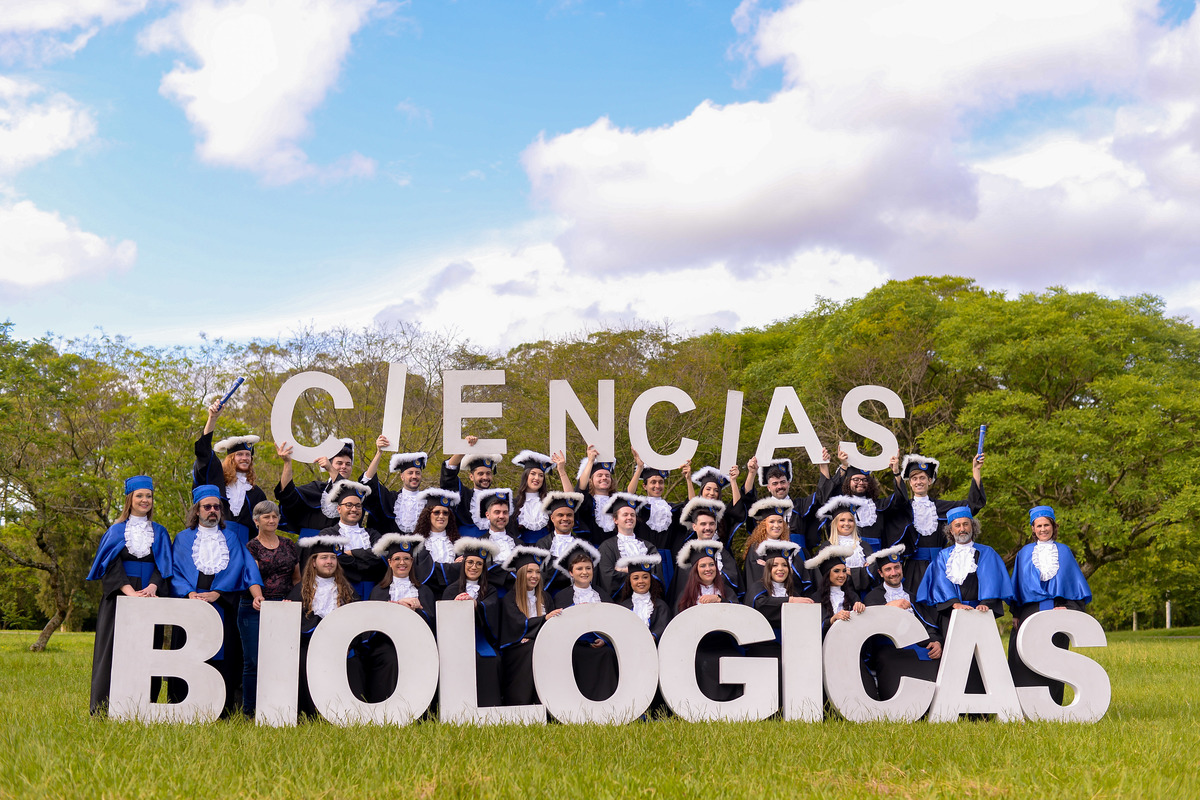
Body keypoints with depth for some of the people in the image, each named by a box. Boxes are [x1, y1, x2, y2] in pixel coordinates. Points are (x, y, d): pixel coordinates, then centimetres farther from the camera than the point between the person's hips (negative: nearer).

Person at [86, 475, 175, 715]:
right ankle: (104, 709, -3)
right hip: (118, 597, -2)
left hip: (150, 598, 2)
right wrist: (129, 591, -18)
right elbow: (111, 565, -3)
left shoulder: (159, 533, 14)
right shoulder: (116, 531, 8)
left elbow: (164, 565, 4)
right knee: (114, 649, -5)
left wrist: (152, 587, -16)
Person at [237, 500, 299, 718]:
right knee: (254, 661, -2)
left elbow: (297, 578, 21)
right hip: (254, 609, -3)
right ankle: (248, 711, 6)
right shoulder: (251, 547, 1)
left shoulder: (289, 545, 13)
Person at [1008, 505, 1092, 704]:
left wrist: (1071, 607, -4)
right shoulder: (1025, 553, 13)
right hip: (1030, 611, 0)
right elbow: (1017, 586, 12)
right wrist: (1015, 614, 2)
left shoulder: (1064, 551, 12)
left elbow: (1076, 581, 11)